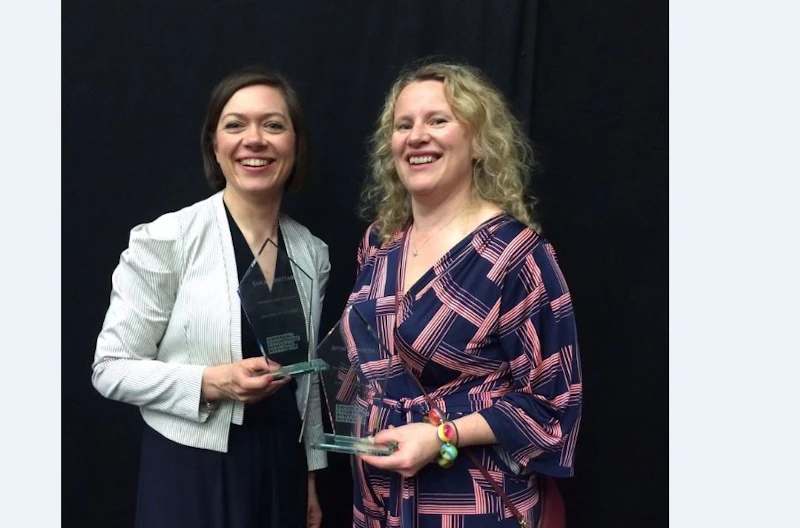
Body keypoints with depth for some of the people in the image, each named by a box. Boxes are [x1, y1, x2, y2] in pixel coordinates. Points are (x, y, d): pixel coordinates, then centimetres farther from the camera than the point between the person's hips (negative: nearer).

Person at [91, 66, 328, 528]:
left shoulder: (312, 252, 1)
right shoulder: (165, 240, -13)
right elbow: (111, 368, -10)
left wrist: (311, 478, 13)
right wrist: (211, 383, -23)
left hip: (282, 472, 5)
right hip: (190, 475, -4)